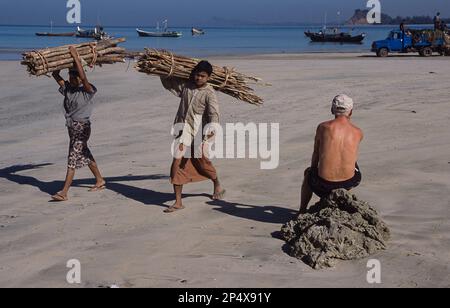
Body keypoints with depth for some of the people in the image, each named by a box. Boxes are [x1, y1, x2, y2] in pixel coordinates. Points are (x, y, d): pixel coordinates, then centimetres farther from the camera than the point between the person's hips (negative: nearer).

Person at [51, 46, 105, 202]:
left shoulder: (88, 91, -12)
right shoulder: (67, 88, 6)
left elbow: (83, 77, -29)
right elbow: (56, 75, 3)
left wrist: (76, 57, -27)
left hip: (82, 128, -8)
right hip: (71, 127, 8)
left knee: (73, 158, -12)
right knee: (85, 155, 20)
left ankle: (64, 192, -14)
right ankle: (100, 181, 36)